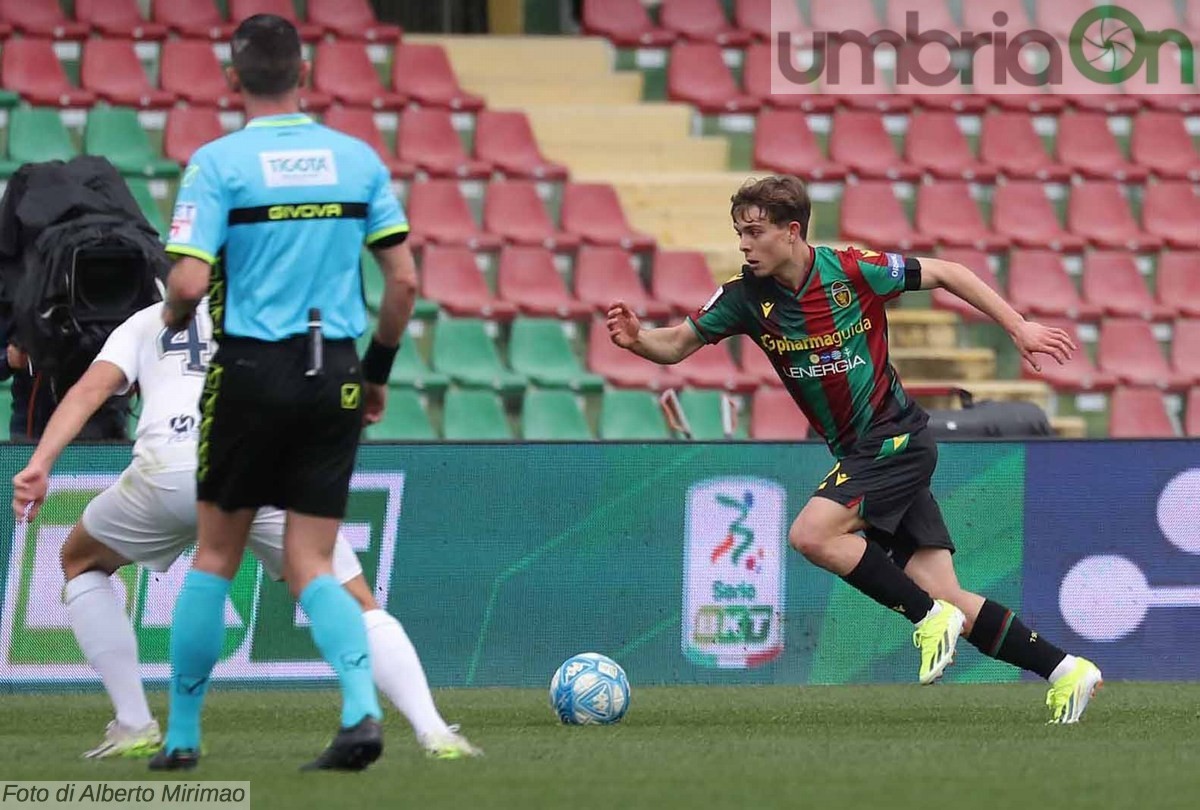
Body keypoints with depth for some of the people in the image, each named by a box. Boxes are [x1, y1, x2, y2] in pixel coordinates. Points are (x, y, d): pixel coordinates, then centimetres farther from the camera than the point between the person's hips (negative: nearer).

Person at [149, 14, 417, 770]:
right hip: (334, 377, 3)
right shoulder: (358, 159, 4)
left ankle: (183, 733, 17)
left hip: (250, 373, -2)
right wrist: (378, 372, 16)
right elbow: (405, 280, 4)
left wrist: (172, 321, 8)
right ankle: (362, 709, -18)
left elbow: (189, 283, -15)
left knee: (216, 556, 13)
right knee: (312, 568, 5)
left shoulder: (218, 163, -7)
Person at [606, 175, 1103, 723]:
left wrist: (1019, 328, -1)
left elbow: (943, 274, -2)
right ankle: (1065, 670, 9)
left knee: (811, 534, -23)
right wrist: (635, 339, -19)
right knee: (945, 595, 1)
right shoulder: (746, 297, -1)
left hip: (895, 438, -6)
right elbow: (678, 344, 4)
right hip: (858, 453, 6)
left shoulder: (852, 270, -14)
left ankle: (930, 618, -8)